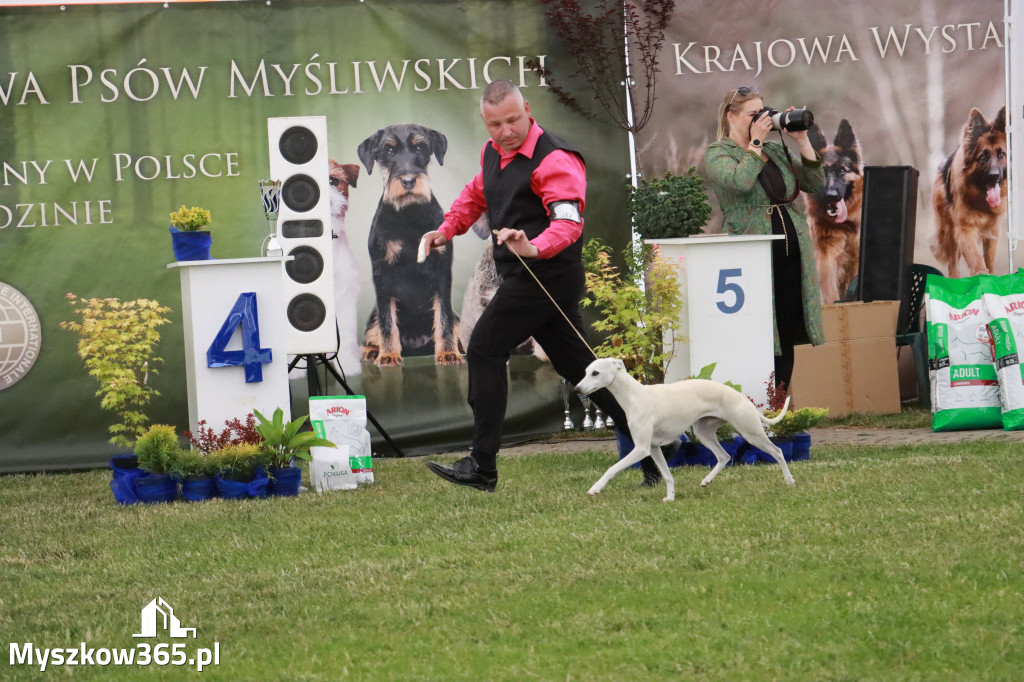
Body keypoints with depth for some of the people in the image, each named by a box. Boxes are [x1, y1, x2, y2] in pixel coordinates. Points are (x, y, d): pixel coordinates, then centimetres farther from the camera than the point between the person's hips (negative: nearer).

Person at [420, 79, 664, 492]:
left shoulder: (554, 159, -16)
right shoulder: (492, 153, 12)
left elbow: (568, 222, -27)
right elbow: (476, 194, 33)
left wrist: (534, 248, -45)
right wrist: (447, 229, 17)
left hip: (548, 274, -9)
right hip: (522, 278, 9)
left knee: (484, 350, -11)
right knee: (577, 365, 10)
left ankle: (482, 465, -11)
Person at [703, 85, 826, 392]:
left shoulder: (776, 149, 18)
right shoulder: (717, 153, 1)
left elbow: (815, 184, 12)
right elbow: (740, 181, -20)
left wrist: (802, 141, 5)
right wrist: (755, 142, -11)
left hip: (793, 249, 6)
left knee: (787, 333, 6)